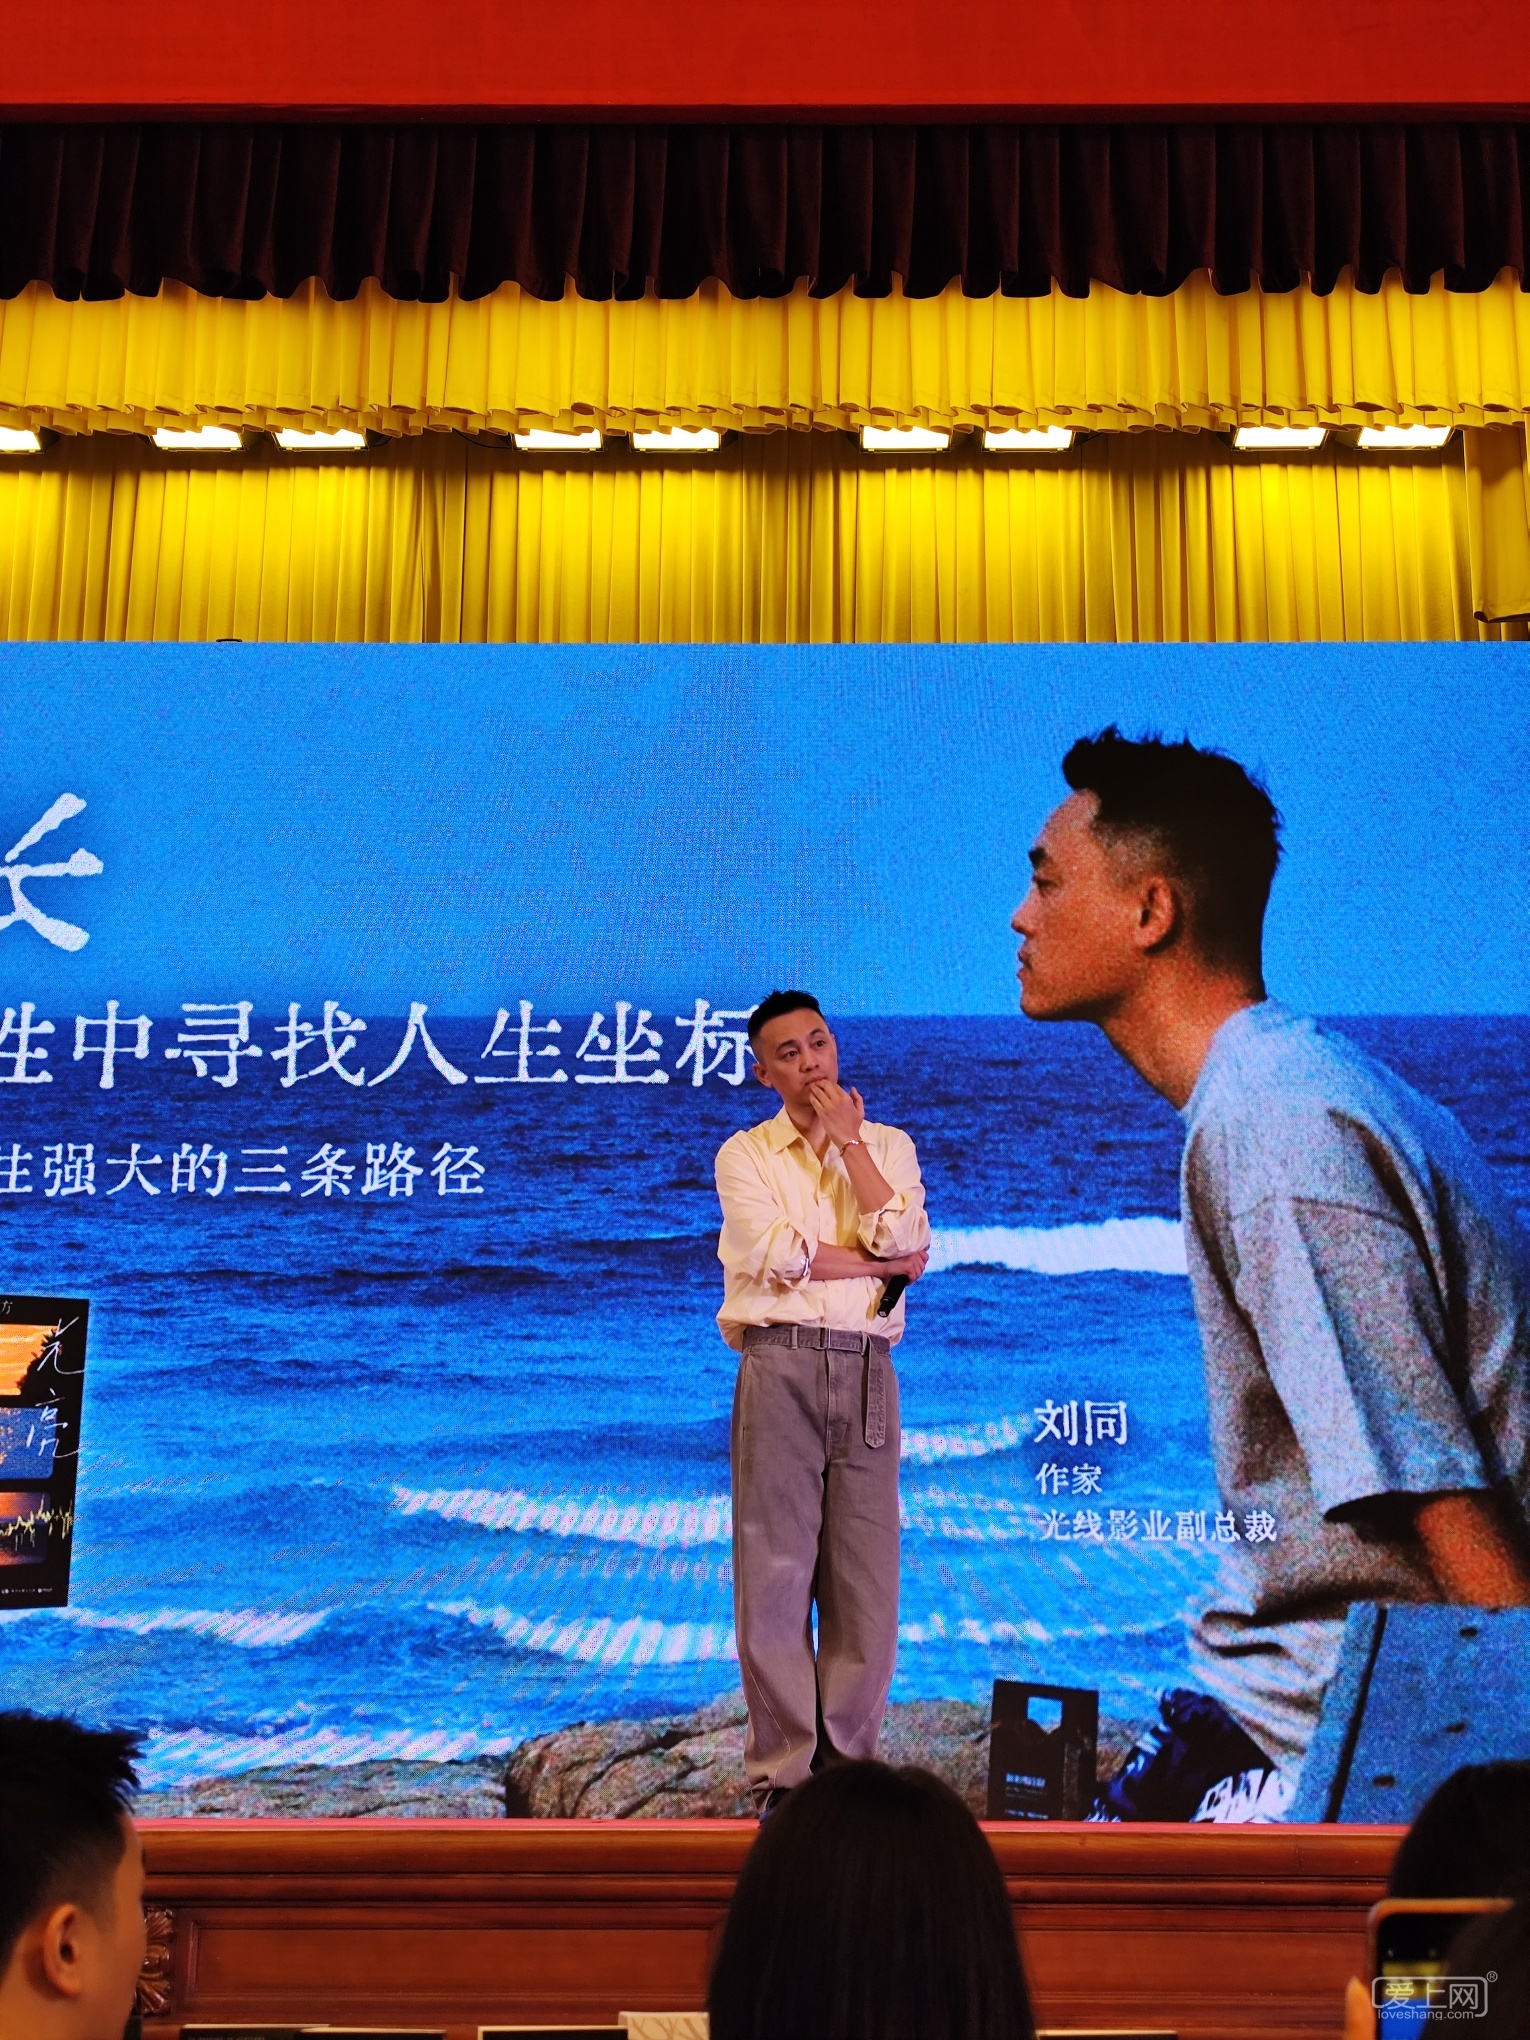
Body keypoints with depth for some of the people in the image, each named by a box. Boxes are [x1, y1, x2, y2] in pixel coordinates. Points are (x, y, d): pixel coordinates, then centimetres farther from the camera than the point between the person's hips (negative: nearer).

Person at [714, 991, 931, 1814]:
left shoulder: (889, 1147, 15)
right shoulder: (744, 1153, 8)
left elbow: (899, 1241, -4)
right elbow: (779, 1256, -9)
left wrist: (849, 1138, -3)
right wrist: (878, 1265, -2)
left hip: (867, 1372, 2)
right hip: (781, 1366, -2)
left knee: (866, 1575, 3)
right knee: (776, 1570, -2)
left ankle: (848, 1760, 13)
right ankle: (783, 1770, 6)